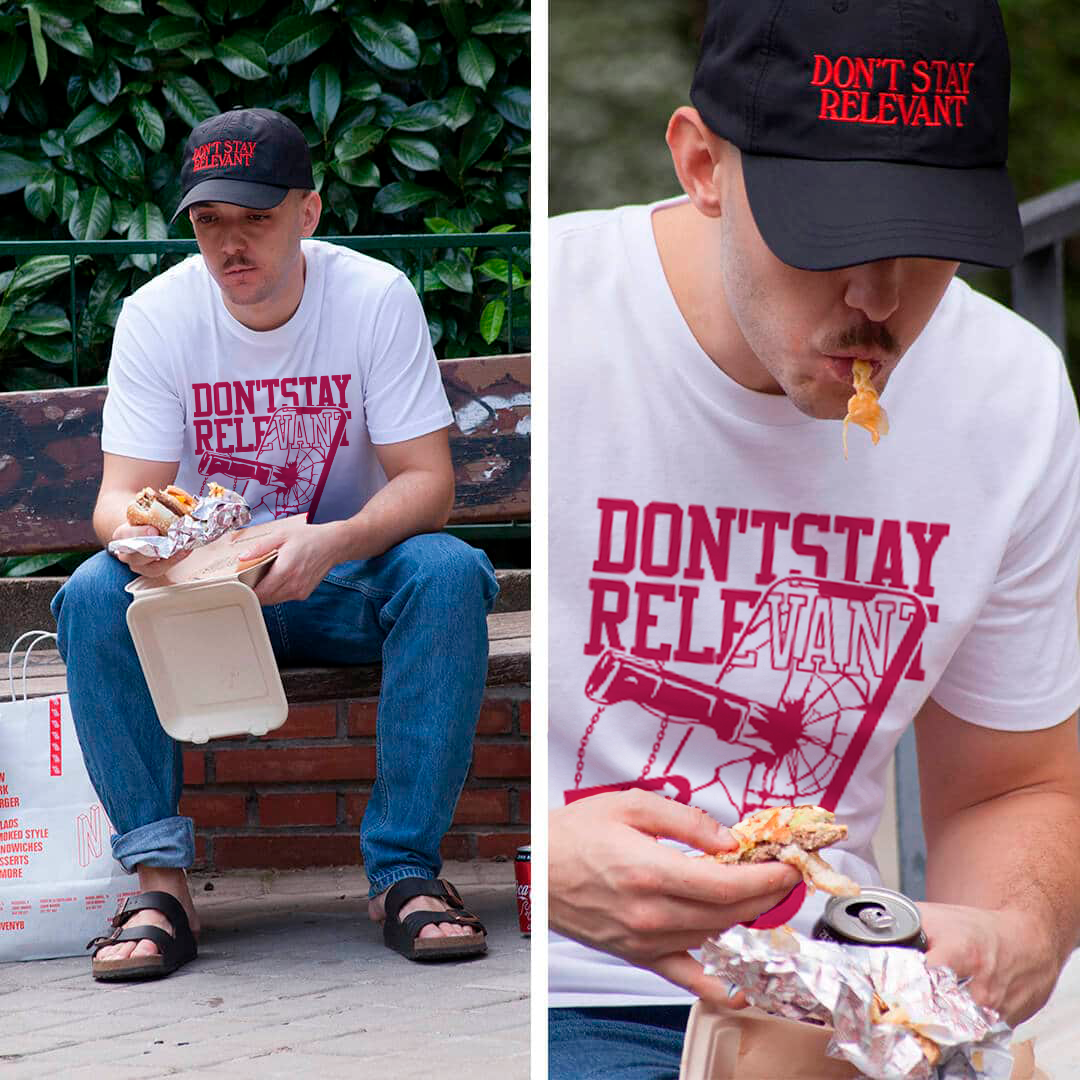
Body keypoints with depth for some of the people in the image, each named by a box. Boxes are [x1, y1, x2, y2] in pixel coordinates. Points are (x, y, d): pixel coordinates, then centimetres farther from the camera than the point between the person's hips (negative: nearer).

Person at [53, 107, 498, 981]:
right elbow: (123, 491, -12)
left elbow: (428, 482, -16)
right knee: (92, 596, -29)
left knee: (450, 573, -32)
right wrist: (135, 534, -39)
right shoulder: (157, 314, -8)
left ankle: (406, 872, -27)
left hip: (341, 582, -1)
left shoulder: (378, 299, -12)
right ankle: (160, 880, -25)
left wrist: (334, 542, -38)